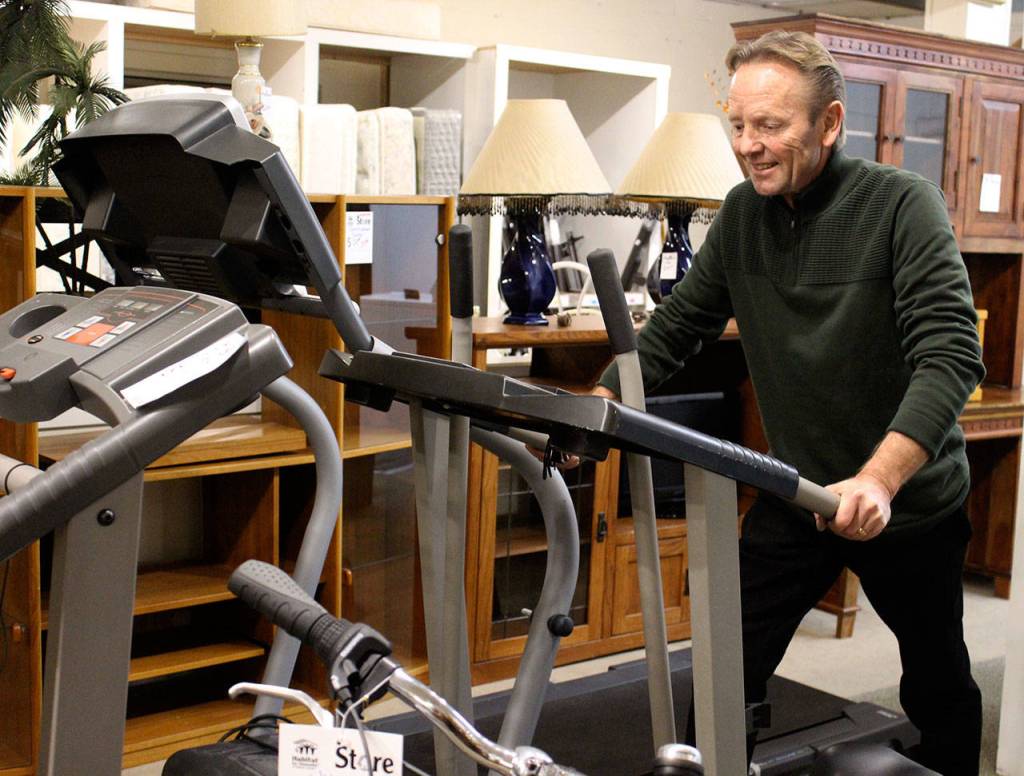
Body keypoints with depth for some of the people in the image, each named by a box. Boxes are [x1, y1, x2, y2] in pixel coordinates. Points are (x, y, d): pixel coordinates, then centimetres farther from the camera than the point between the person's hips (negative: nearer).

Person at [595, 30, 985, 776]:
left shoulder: (902, 203, -18)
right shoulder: (744, 213, -2)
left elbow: (952, 356, -28)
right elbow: (676, 327, 5)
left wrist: (878, 479, -43)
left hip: (909, 501, -3)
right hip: (798, 492, 4)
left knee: (939, 686, 17)